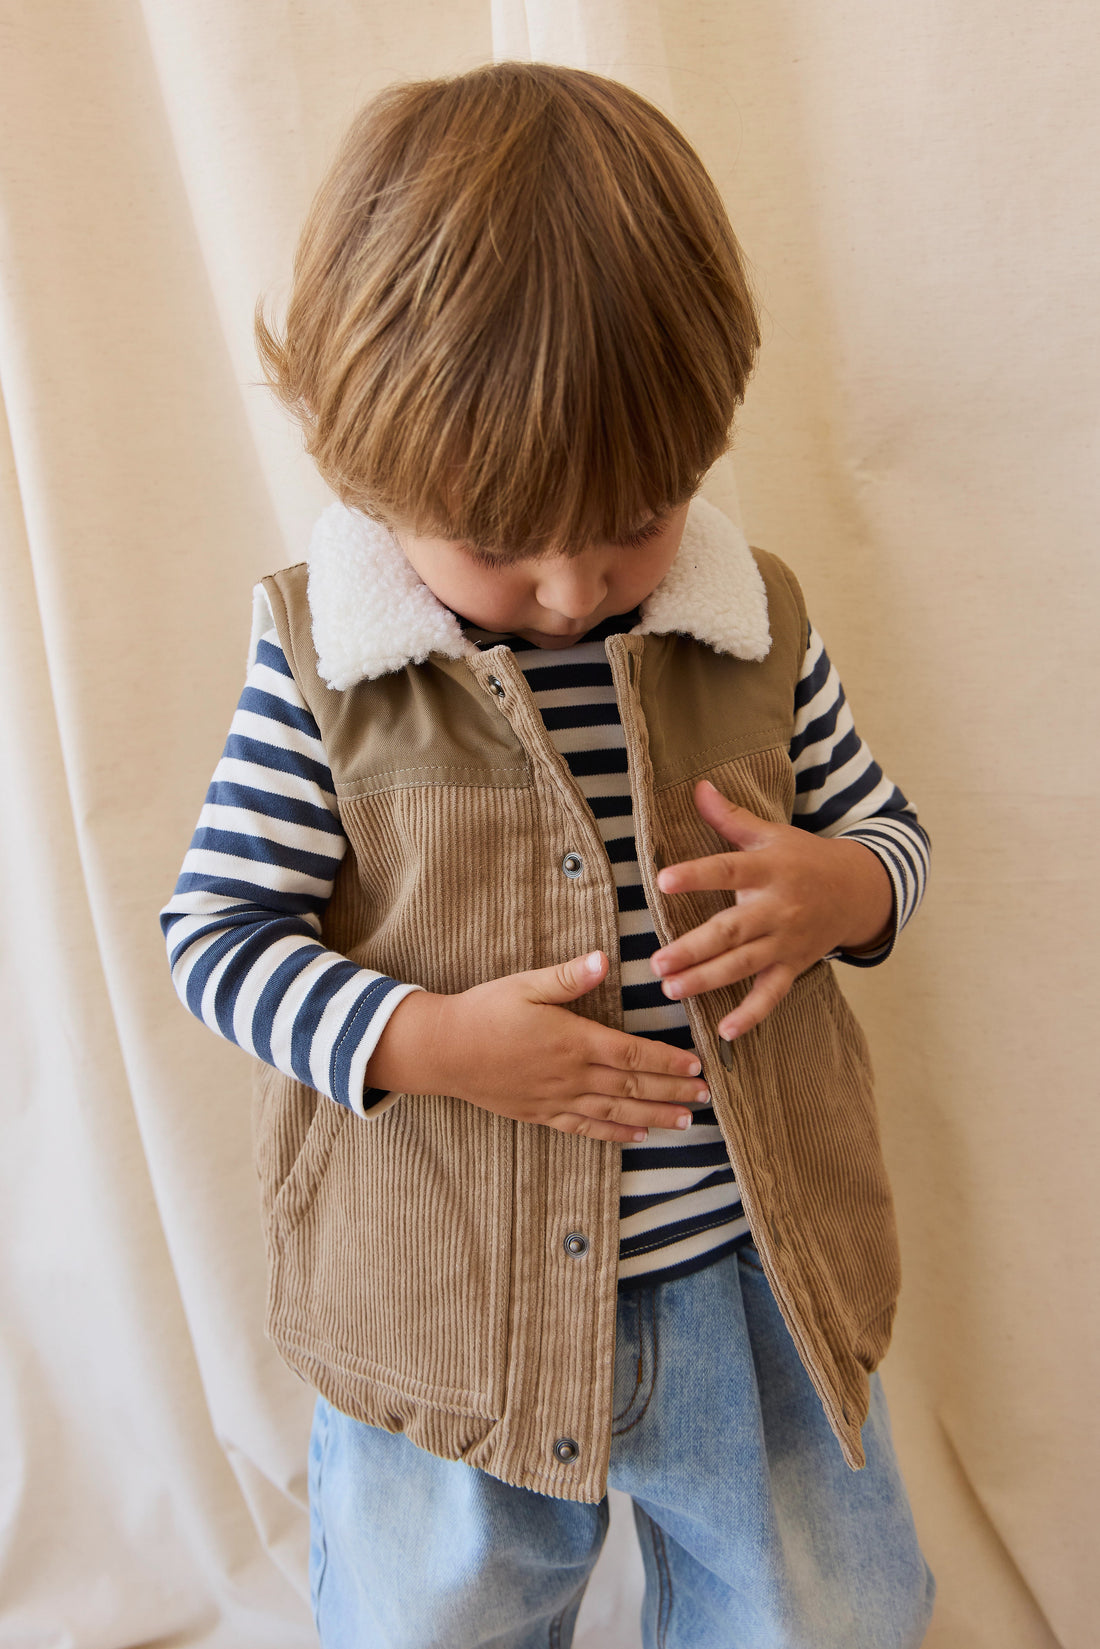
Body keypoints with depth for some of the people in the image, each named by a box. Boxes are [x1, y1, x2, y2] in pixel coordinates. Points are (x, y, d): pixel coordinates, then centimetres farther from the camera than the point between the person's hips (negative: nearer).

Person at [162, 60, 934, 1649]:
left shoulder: (756, 624, -7)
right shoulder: (320, 662, -14)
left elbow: (887, 832, 6)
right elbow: (215, 935, -9)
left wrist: (837, 889, -17)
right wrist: (421, 1038, -24)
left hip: (745, 1279, 2)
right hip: (440, 1312, -1)